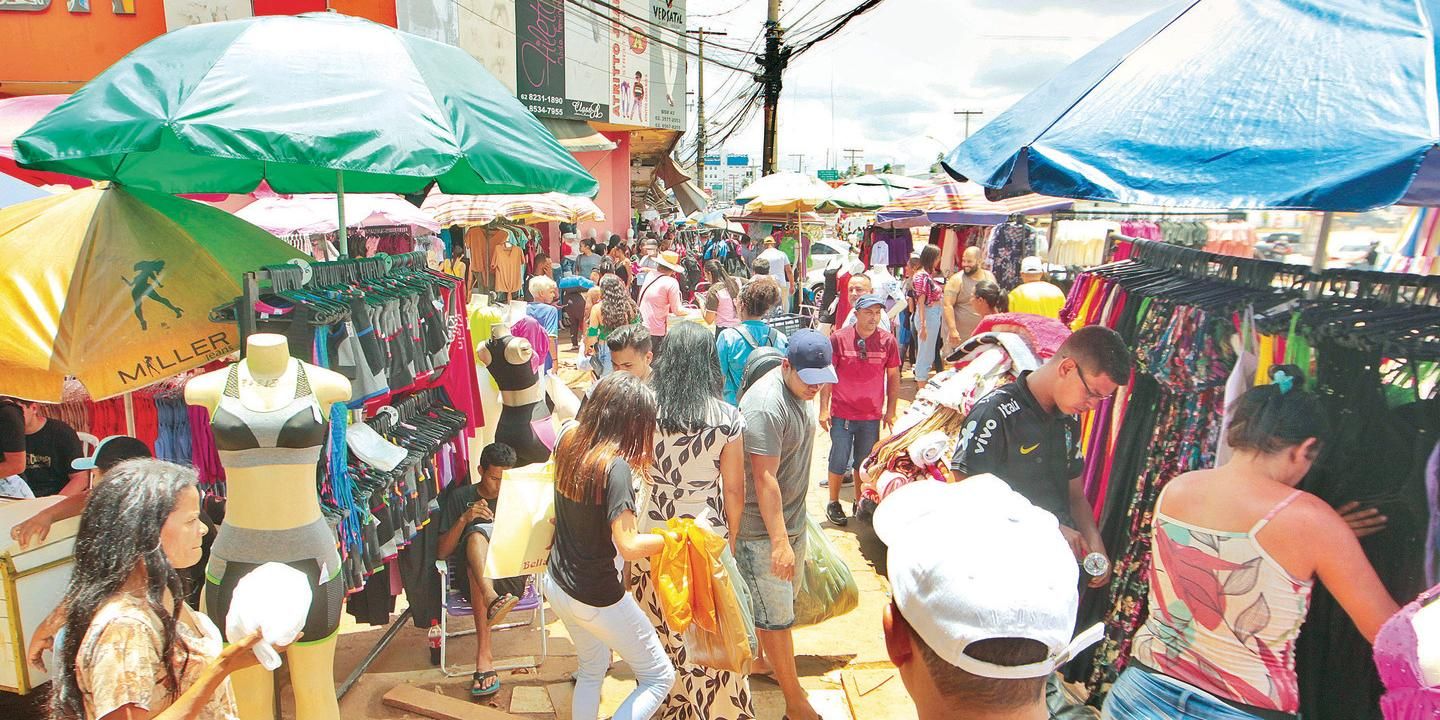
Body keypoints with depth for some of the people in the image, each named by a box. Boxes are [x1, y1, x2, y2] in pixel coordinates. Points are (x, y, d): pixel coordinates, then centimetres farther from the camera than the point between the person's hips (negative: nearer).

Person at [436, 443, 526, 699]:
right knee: (477, 533, -30)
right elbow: (442, 552, 3)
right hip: (468, 577, 0)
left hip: (510, 576, 0)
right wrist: (464, 519, -13)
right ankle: (491, 599, -57)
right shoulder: (459, 497, 8)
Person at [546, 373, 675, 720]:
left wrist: (632, 460, 10)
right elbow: (628, 546, -31)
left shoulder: (569, 441, -6)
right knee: (660, 677, 10)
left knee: (592, 667, 30)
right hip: (596, 597, -8)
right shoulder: (615, 467, -27)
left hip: (556, 584, 8)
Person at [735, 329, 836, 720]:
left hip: (792, 518, 9)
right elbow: (765, 479, -27)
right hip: (762, 527, -9)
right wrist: (780, 541, -25)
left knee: (779, 600, 22)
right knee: (776, 615, 4)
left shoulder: (802, 390, 2)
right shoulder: (766, 405, -28)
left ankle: (757, 659, 43)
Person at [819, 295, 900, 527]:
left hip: (872, 416, 2)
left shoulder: (888, 341, -3)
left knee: (865, 462, 13)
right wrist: (824, 408, -5)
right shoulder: (838, 339, -8)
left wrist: (890, 410, 6)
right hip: (841, 414, -2)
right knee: (839, 461, 6)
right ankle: (833, 504, 23)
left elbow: (893, 377, 6)